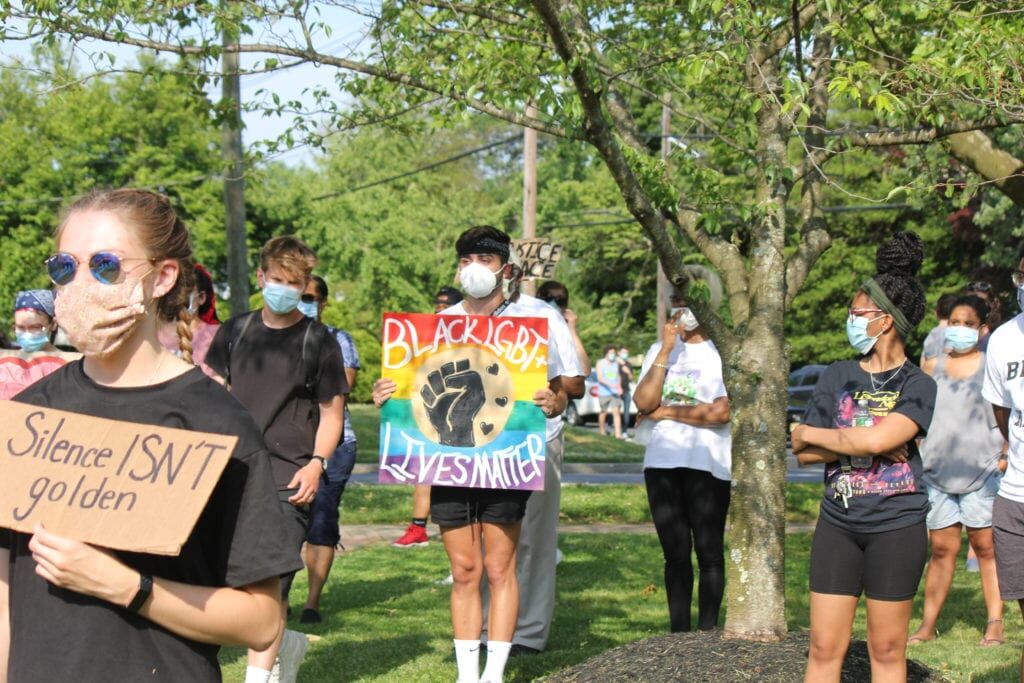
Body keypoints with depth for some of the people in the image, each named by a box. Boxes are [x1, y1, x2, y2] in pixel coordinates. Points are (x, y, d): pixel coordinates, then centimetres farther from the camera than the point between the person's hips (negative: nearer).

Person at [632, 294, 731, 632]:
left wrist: (665, 412, -4)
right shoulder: (660, 349, 14)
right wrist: (665, 352, -6)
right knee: (675, 553, 9)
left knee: (708, 551, 1)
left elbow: (720, 412, -15)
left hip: (708, 463, -5)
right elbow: (644, 403, 0)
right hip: (662, 461, 5)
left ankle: (707, 632, 7)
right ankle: (679, 632, 14)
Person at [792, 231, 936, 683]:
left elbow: (878, 439, -20)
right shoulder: (837, 377, 7)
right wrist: (858, 445, -13)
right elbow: (804, 455, 1)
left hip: (897, 527, -3)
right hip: (838, 524, 3)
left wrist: (812, 433, -7)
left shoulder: (918, 386, -3)